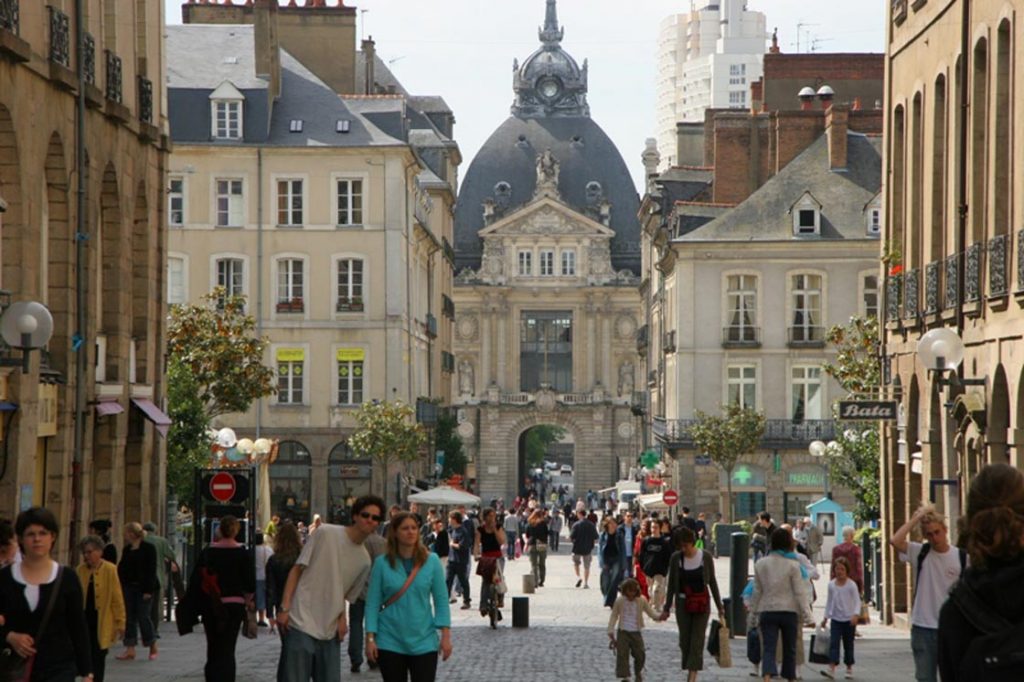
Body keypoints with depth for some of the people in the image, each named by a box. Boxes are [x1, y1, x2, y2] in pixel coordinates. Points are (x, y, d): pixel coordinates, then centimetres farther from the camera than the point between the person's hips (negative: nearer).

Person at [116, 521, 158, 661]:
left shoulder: (148, 548, -8)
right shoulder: (126, 550, 11)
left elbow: (151, 570, -12)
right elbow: (122, 569, 12)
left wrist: (148, 590, -17)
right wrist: (119, 587, 4)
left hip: (143, 588, -6)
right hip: (129, 587, 6)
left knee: (143, 616, -4)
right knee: (130, 618, 4)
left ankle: (153, 648, 12)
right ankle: (130, 650, 6)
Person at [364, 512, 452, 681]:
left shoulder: (431, 561, 0)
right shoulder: (382, 563, -3)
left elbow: (441, 600, 1)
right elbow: (372, 603, -2)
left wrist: (446, 635, -6)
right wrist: (370, 638, -7)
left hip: (423, 641, 0)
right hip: (390, 642, 0)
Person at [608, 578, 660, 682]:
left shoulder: (642, 601, -4)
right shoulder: (619, 601, -4)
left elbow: (651, 613, -2)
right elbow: (613, 616, 4)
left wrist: (660, 616, -23)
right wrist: (611, 631, 0)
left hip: (636, 632, 1)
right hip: (623, 632, -1)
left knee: (640, 654, 3)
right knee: (622, 654, -8)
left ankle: (638, 672, 30)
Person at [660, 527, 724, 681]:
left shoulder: (706, 557, -4)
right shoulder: (676, 558, -1)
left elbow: (712, 582, 4)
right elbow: (671, 584, 7)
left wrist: (720, 607, 6)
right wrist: (667, 607, 8)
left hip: (701, 604, -2)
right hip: (683, 603, 2)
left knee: (697, 640, -8)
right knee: (684, 640, 2)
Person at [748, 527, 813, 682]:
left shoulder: (760, 564, 3)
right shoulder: (793, 565, -6)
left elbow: (757, 592, 7)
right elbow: (800, 592, -8)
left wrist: (753, 615, 14)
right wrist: (807, 615, -6)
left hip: (767, 611, 2)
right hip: (789, 611, -2)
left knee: (768, 649, -6)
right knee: (789, 650, 13)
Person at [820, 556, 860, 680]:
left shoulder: (851, 585, -7)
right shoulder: (831, 584, 4)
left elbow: (857, 601, -9)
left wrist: (856, 614, -24)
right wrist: (826, 617, 13)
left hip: (849, 619, -2)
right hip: (836, 619, 2)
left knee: (848, 644, 7)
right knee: (833, 643, -10)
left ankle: (849, 668, 18)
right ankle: (832, 669, -18)